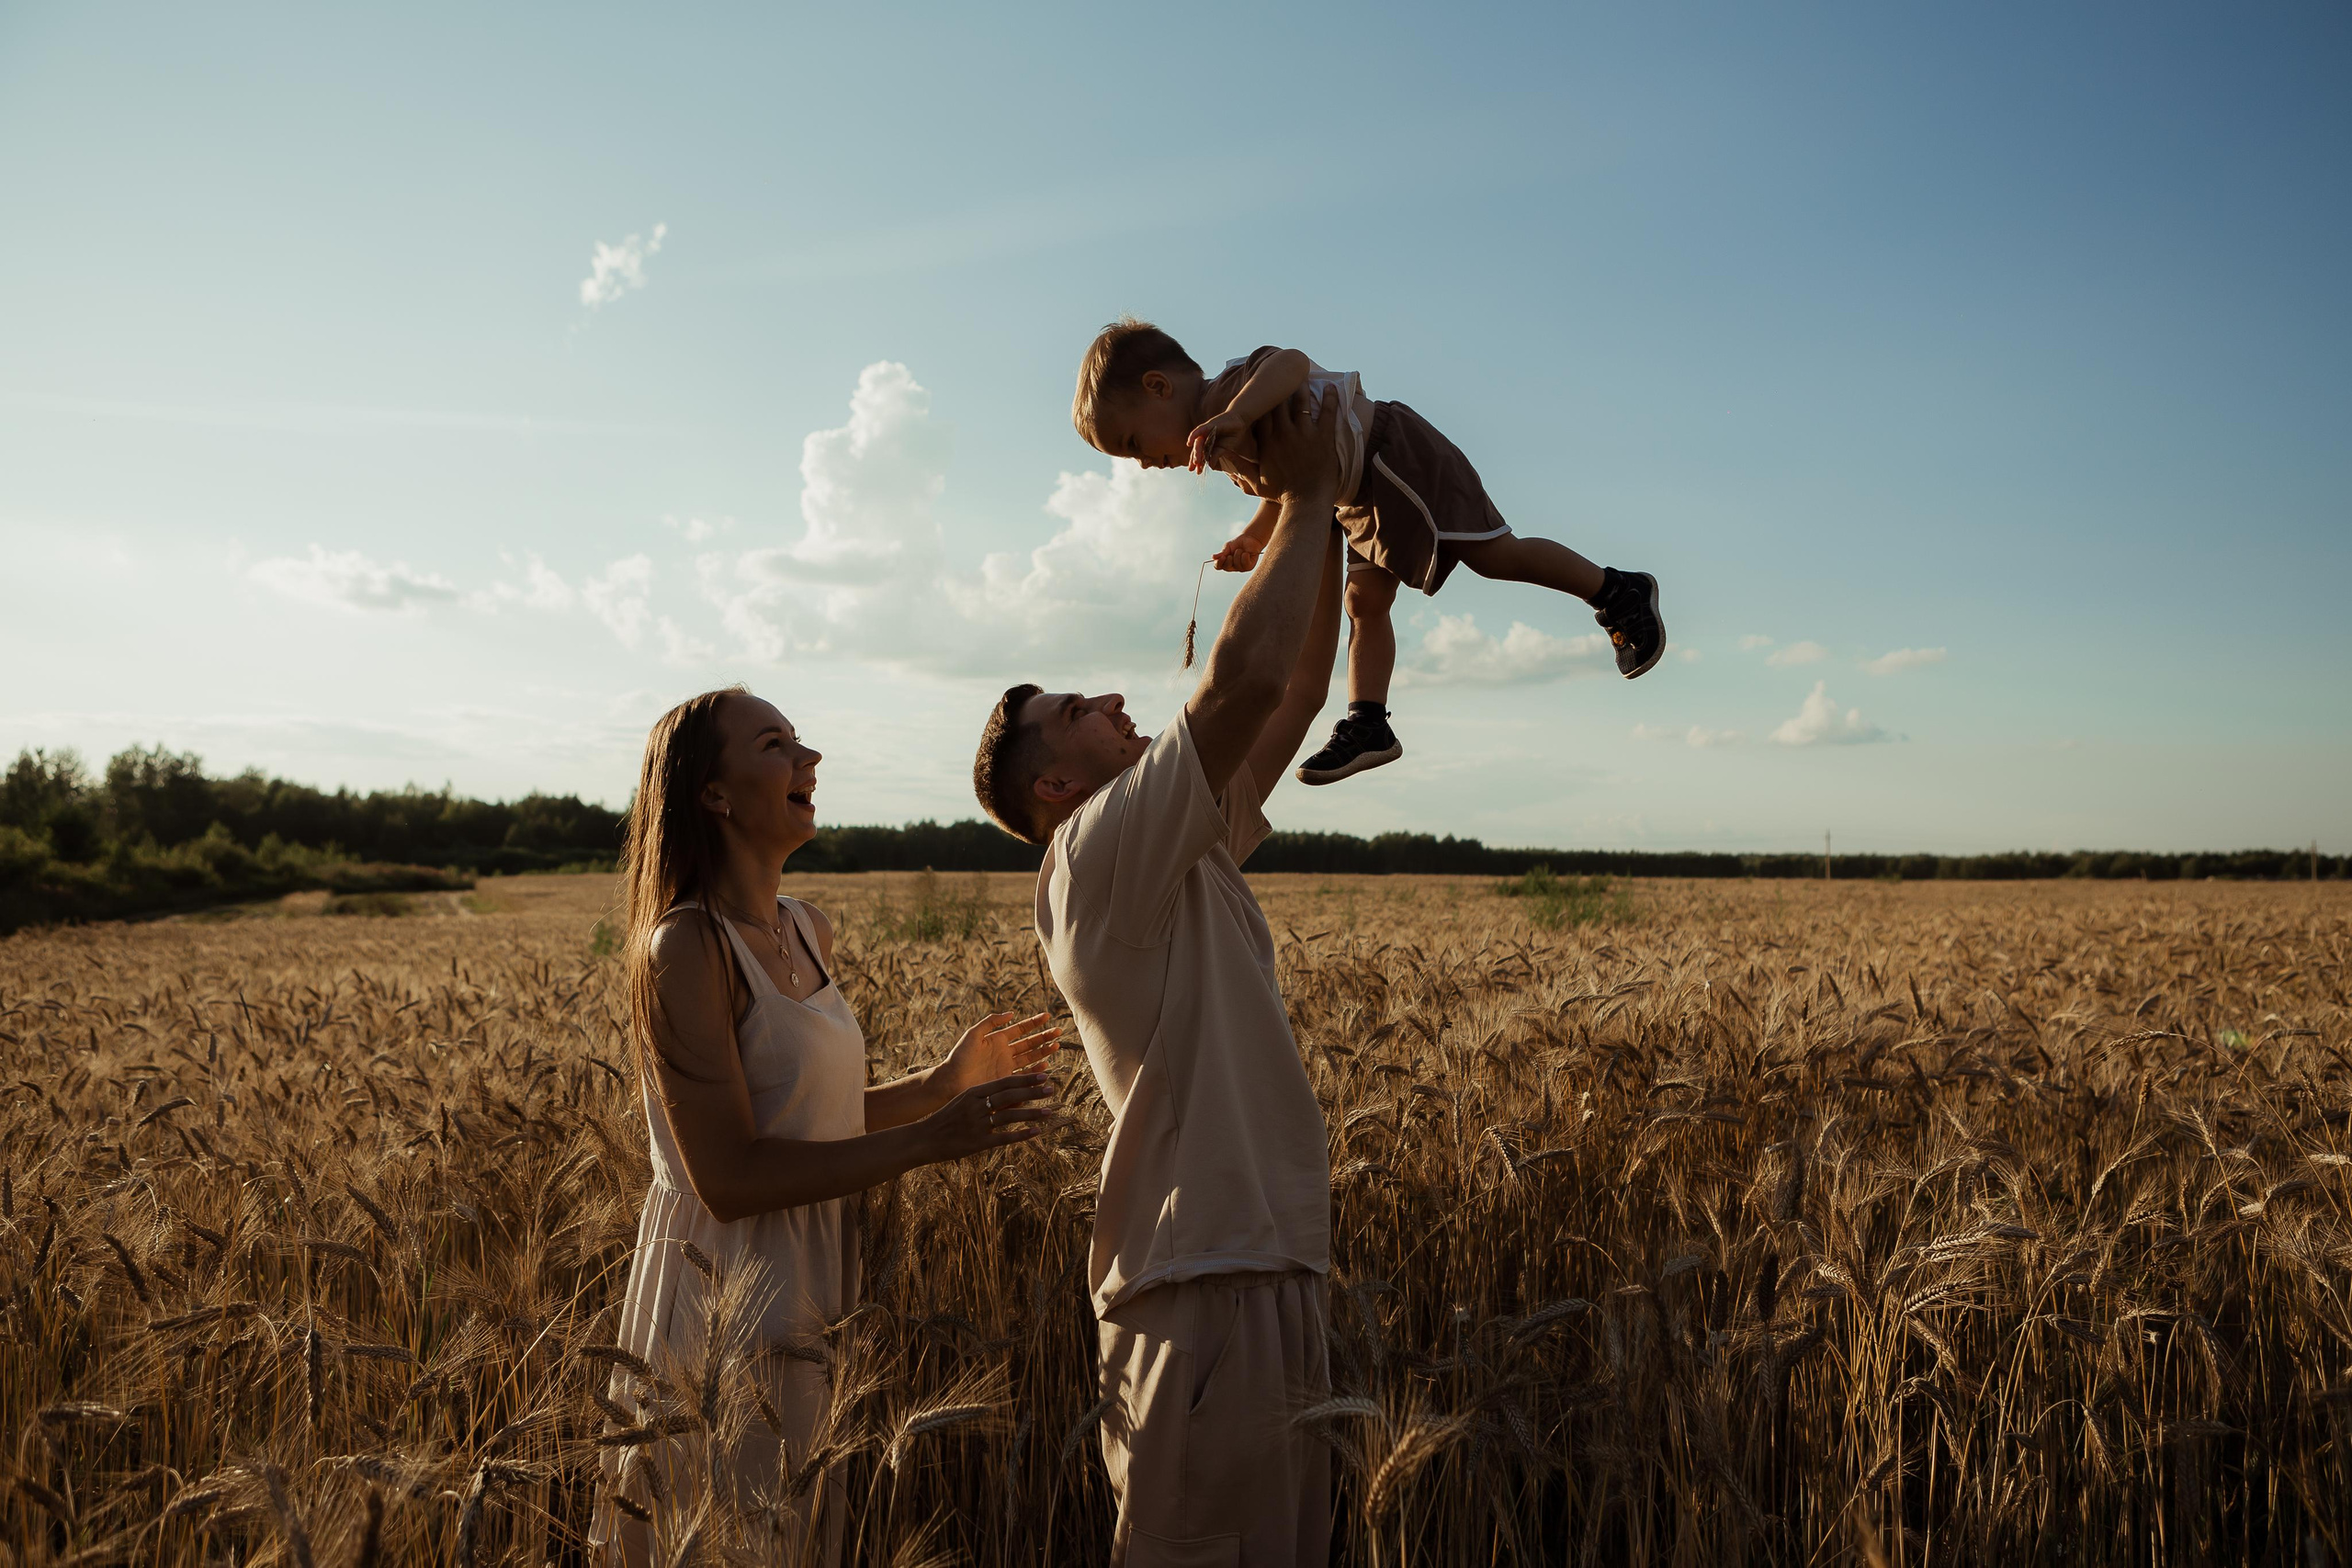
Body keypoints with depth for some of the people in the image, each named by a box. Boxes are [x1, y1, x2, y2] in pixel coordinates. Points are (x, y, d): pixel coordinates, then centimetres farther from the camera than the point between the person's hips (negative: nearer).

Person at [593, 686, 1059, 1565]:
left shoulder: (809, 931, 7)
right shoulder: (683, 947, -18)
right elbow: (728, 1177, -22)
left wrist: (943, 1083, 5)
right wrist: (929, 1141, -24)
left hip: (804, 1302, 8)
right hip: (722, 1304, -8)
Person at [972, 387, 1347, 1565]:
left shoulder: (1181, 854, 15)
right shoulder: (1098, 851, -12)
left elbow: (1295, 695, 18)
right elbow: (1243, 674, -21)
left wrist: (1323, 528, 12)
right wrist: (1304, 501, -8)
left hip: (1265, 1262, 10)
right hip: (1203, 1282, -10)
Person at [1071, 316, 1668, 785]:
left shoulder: (1235, 385, -24)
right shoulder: (1223, 446, 9)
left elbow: (1291, 362, -46)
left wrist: (1234, 416, -61)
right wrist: (1253, 539, 12)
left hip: (1394, 454, -11)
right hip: (1362, 496, 11)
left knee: (1495, 555, -10)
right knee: (1364, 604, 5)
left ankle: (1617, 592, 3)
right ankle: (1368, 725, 4)